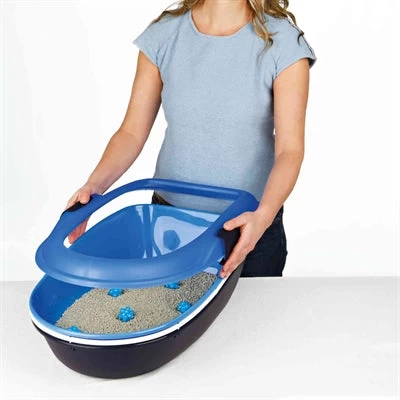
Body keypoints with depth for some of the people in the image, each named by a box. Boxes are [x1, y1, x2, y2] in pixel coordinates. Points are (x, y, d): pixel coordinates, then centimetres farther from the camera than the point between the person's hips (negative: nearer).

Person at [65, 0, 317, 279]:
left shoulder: (282, 44, -12)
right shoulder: (162, 36, -5)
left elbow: (290, 149, -18)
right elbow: (132, 132, -5)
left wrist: (263, 215, -35)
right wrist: (93, 186, -21)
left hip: (248, 225, -1)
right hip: (170, 218, 2)